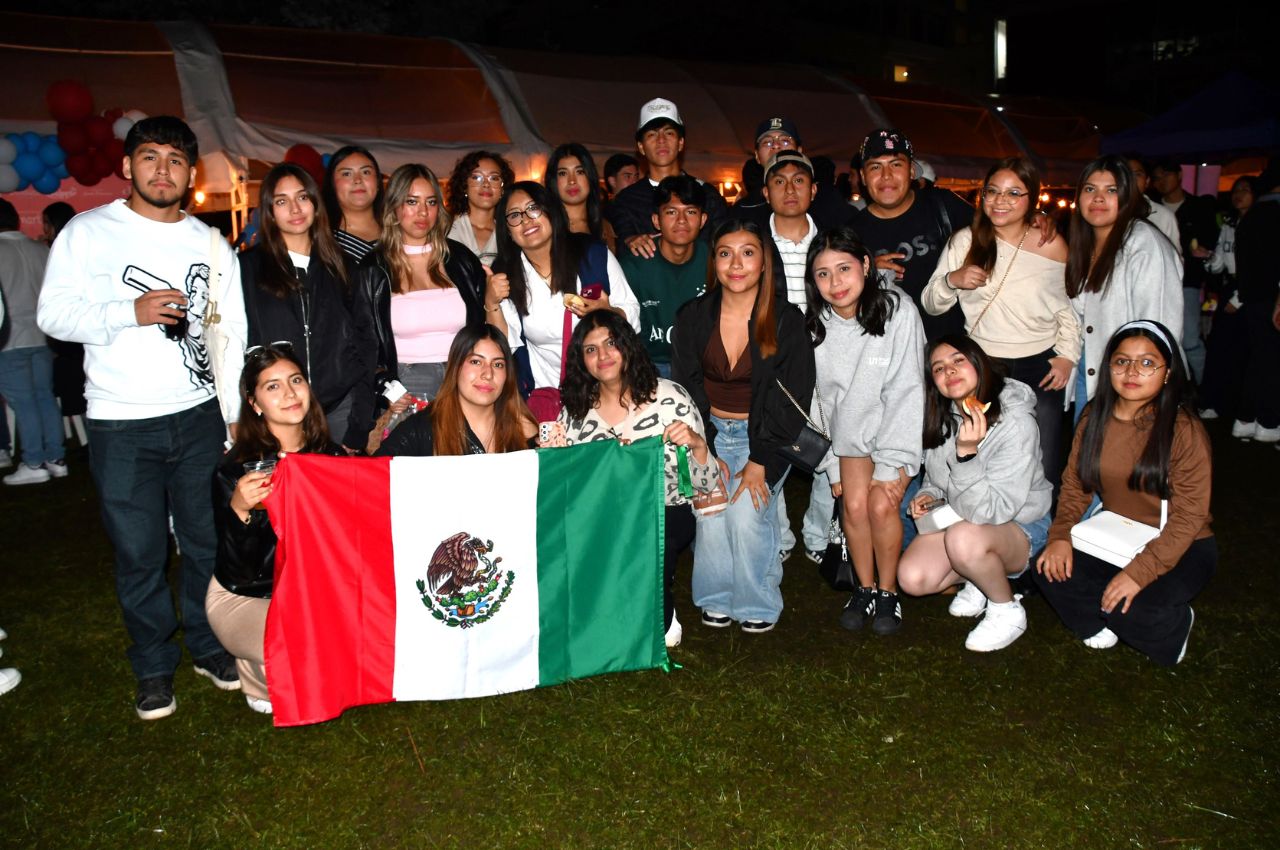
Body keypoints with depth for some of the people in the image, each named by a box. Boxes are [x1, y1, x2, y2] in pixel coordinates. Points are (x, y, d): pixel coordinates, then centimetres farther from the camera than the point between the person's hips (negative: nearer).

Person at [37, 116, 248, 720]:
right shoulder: (88, 232, 1)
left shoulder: (212, 245, 9)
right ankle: (154, 666, 23)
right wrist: (130, 312, -18)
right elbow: (53, 314, -3)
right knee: (139, 550, 5)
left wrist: (238, 415, 4)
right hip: (120, 424, -2)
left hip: (200, 415, 2)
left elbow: (231, 336, 10)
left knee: (210, 539, 8)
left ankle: (208, 645, 28)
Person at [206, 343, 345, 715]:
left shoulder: (332, 457, -4)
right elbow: (237, 572, -19)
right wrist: (239, 511, -35)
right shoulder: (234, 470, -17)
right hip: (244, 598, -4)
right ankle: (260, 683, 6)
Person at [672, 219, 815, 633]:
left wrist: (760, 460, -13)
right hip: (711, 431, 2)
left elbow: (792, 398, -7)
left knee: (747, 514, -19)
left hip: (764, 436, -2)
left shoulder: (787, 320, -9)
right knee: (711, 514, -17)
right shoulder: (693, 316, -2)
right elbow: (686, 388, 0)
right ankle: (717, 598, 5)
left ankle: (757, 605, 3)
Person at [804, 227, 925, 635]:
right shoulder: (813, 325, -11)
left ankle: (888, 592, 5)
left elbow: (906, 391, -17)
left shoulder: (897, 310, -21)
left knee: (882, 504, -17)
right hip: (851, 430, 3)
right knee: (854, 503, -12)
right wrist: (831, 464, -3)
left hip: (897, 426, -2)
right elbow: (817, 398, -3)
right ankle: (865, 588, 10)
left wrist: (891, 463, -16)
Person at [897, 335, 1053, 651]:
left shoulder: (1016, 423, -24)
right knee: (912, 578, -19)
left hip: (1019, 527, -5)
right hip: (957, 517, 6)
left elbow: (992, 512, -28)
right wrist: (928, 494, -6)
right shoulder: (942, 418, -3)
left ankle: (1008, 611, -10)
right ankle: (981, 579, 11)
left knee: (964, 538, -39)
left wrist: (966, 453, -39)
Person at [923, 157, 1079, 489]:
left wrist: (1068, 355, 3)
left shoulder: (1052, 246, 1)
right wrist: (951, 279, -15)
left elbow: (1070, 306, 13)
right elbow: (930, 305, 4)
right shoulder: (964, 241, 0)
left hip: (1040, 367, 0)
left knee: (1043, 472, -1)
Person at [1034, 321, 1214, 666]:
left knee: (1130, 608, -29)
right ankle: (1104, 624, 5)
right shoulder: (1095, 418, -2)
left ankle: (1174, 625, 6)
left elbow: (1189, 515, -19)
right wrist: (1060, 535, -16)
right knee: (1049, 570, -20)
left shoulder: (1184, 429, -18)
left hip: (1180, 547, -4)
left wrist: (1139, 572, -27)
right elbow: (1075, 484, 2)